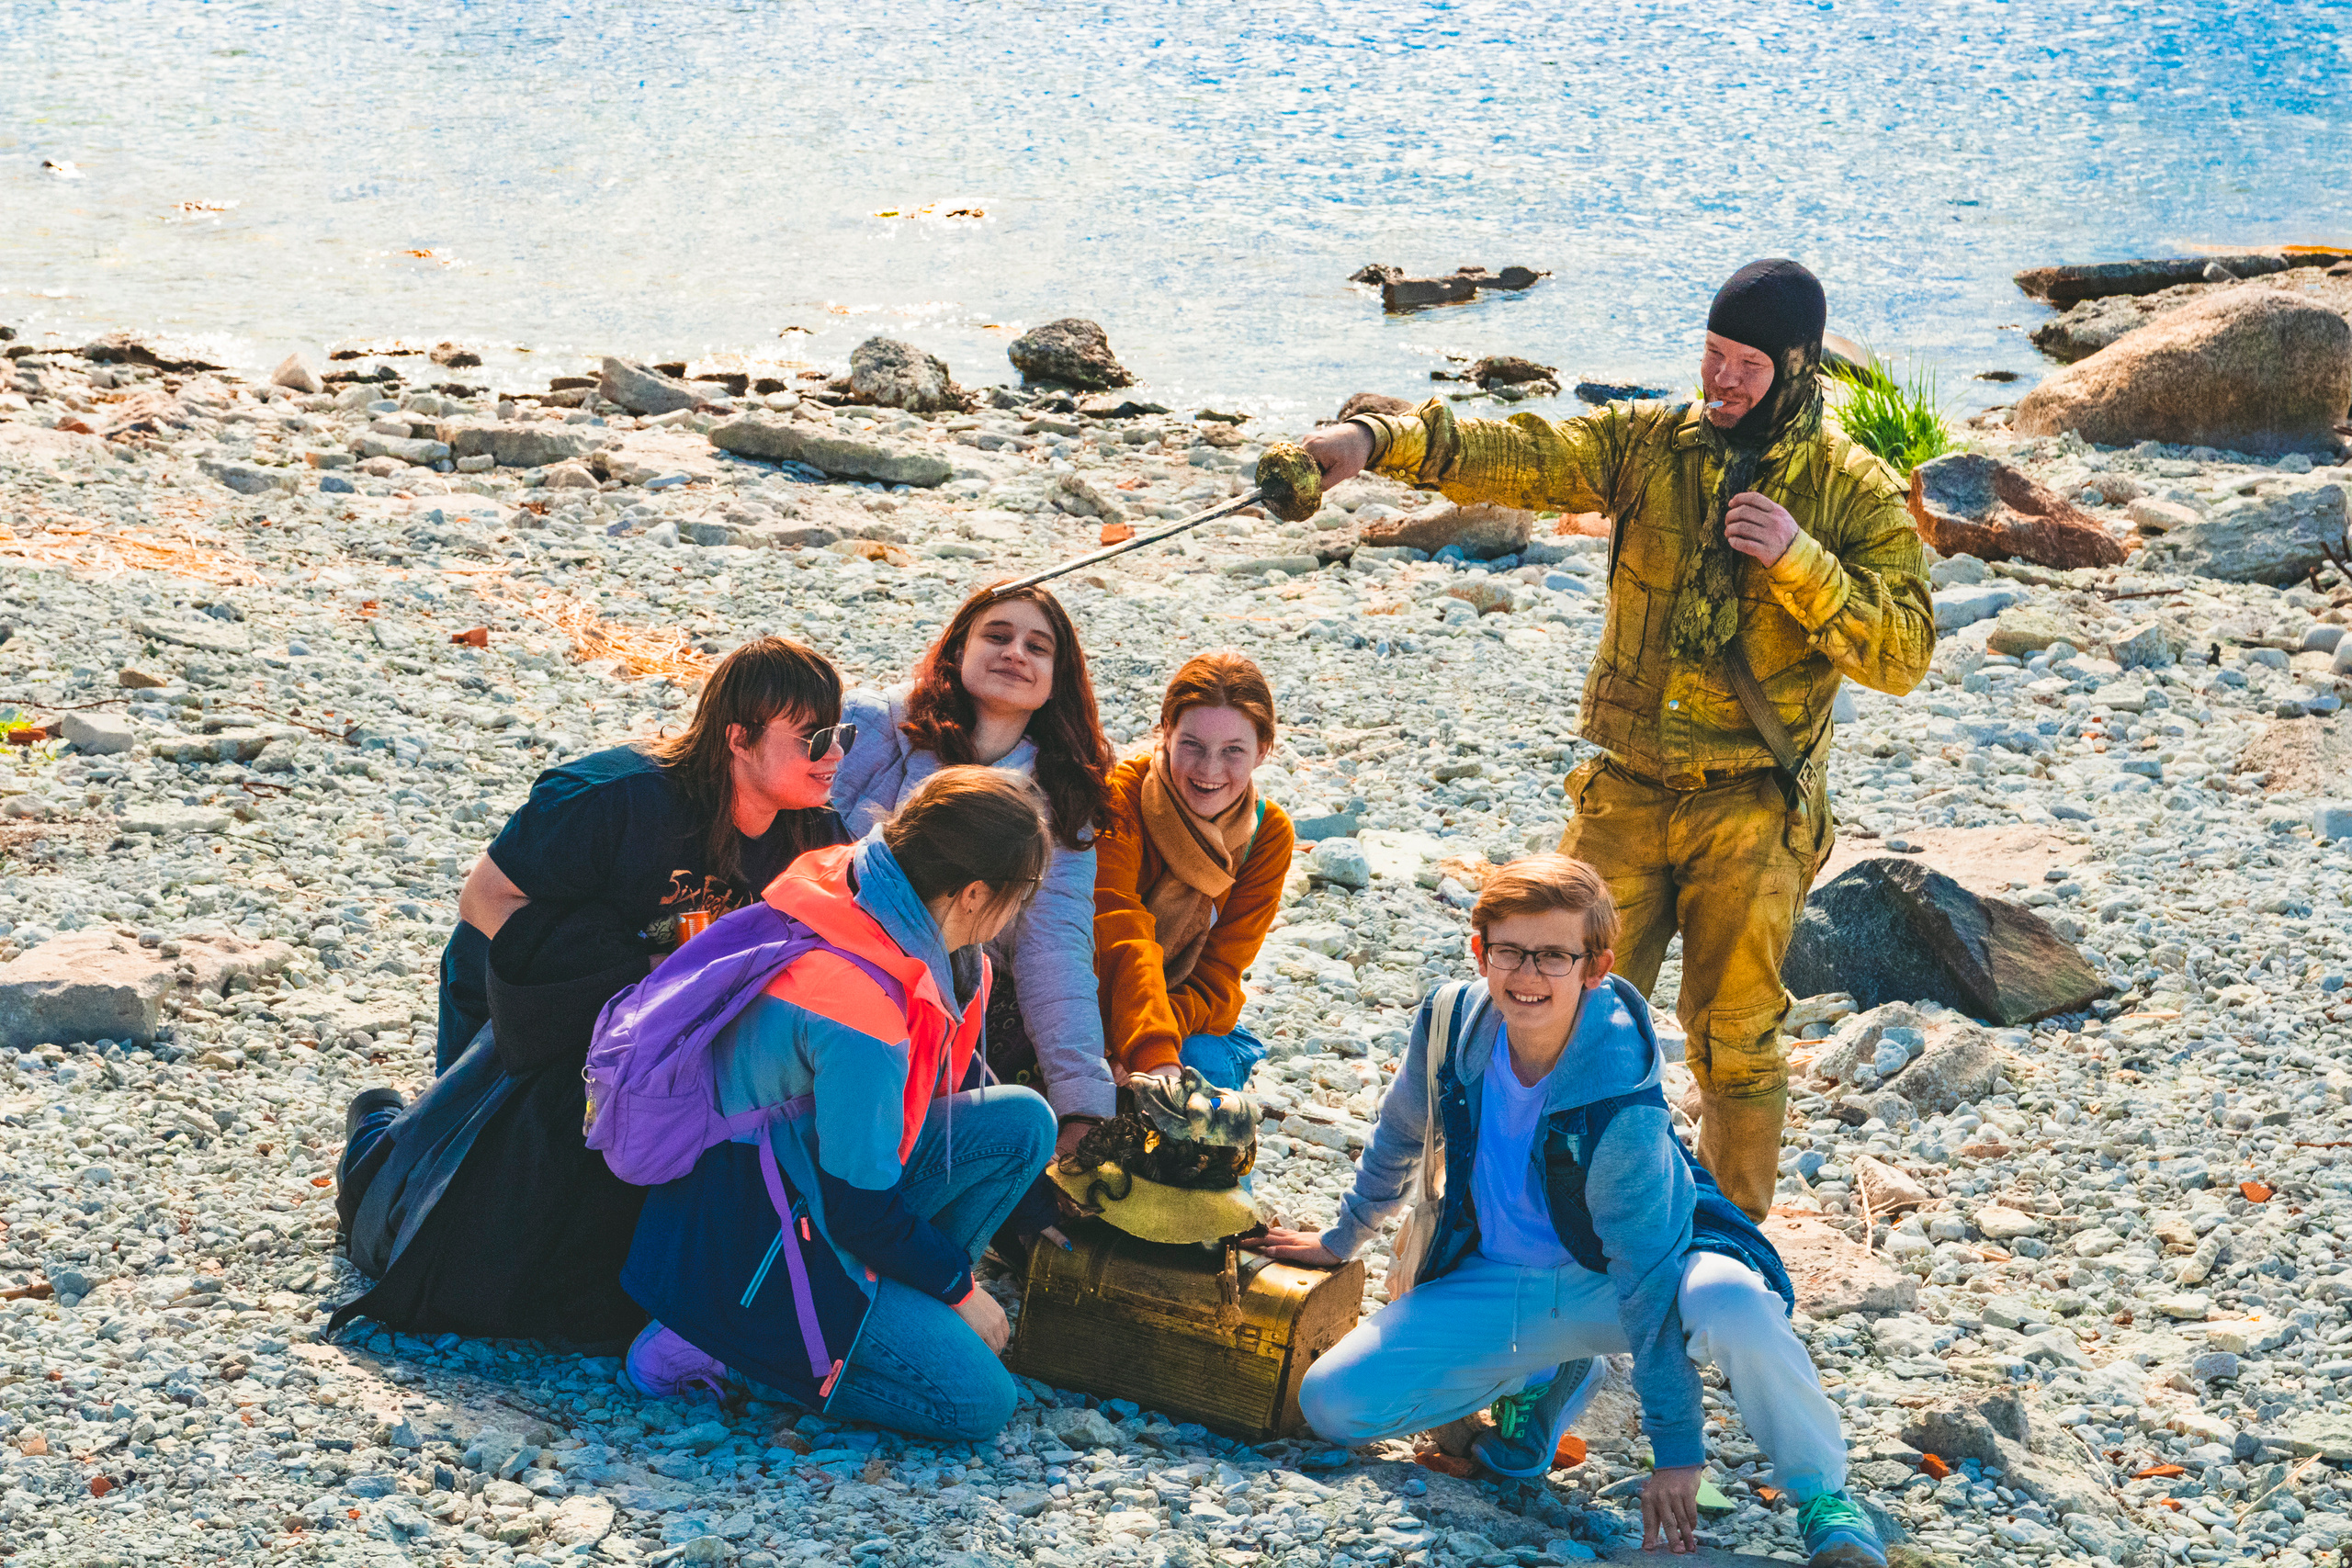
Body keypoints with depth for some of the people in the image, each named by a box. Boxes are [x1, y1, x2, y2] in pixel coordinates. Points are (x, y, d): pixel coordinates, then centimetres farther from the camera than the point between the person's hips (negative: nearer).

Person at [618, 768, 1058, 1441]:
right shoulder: (860, 1013, -31)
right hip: (745, 1251, -9)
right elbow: (861, 1209, -22)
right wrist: (960, 1288, -5)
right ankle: (717, 1349, -5)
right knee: (976, 1402, -12)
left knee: (1022, 1121, -1)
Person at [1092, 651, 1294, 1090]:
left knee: (1206, 1064, -30)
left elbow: (1216, 979, -10)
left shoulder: (1268, 835, -6)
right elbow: (1121, 940, -33)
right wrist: (1154, 1057, -50)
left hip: (1193, 1017, 3)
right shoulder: (1121, 797, -19)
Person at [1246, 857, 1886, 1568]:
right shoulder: (1450, 1022, -15)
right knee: (1331, 1402, -11)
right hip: (1495, 1283, 6)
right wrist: (1342, 1239, 23)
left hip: (1611, 1280, -6)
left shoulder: (1621, 1107, -29)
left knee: (1735, 1308, -40)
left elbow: (1650, 1278, -26)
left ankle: (1824, 1500, -14)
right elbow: (1401, 1136, 8)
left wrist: (1675, 1449, -25)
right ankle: (1549, 1376, 13)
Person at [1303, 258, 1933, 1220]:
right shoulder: (1649, 443, 2)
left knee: (1733, 1040, 5)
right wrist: (1383, 439, -27)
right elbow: (1521, 455, -11)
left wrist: (1798, 561, -23)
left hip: (1752, 814, -2)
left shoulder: (1856, 496, -4)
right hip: (1626, 792, 3)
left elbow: (1902, 655, -11)